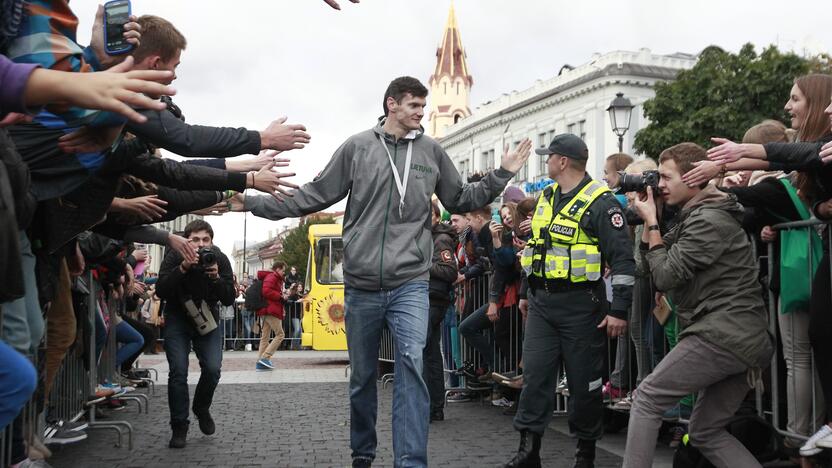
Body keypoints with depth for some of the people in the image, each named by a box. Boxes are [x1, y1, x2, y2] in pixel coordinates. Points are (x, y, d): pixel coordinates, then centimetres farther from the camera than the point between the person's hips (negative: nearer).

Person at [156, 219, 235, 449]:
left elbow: (229, 299, -11)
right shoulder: (175, 256, -16)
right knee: (178, 371, -11)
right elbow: (160, 291, -25)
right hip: (177, 319, -1)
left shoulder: (220, 259, -11)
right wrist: (182, 268, -35)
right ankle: (179, 427, 4)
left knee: (212, 369, -12)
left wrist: (216, 277, -29)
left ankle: (201, 408, 18)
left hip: (207, 319, 1)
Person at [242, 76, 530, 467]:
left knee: (412, 365, -17)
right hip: (361, 284, 0)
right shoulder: (356, 147, 2)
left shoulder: (431, 151, 7)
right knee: (362, 377, 11)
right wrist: (253, 202, 1)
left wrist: (501, 174, 8)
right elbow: (314, 196, 5)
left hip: (410, 283, 0)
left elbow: (460, 200, 18)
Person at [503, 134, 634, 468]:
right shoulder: (546, 198, 12)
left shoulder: (600, 202, -12)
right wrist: (526, 292, 22)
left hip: (580, 305, -6)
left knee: (584, 380, 5)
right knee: (534, 374, 2)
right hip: (541, 303, 6)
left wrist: (619, 310, -18)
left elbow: (622, 258, -15)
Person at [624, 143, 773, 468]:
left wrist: (651, 222, -5)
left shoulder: (709, 219, -11)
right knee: (706, 433, 14)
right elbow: (653, 257, 21)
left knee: (647, 398, -1)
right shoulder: (697, 215, 20)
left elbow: (665, 275, -13)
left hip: (722, 334, -10)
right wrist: (649, 220, 11)